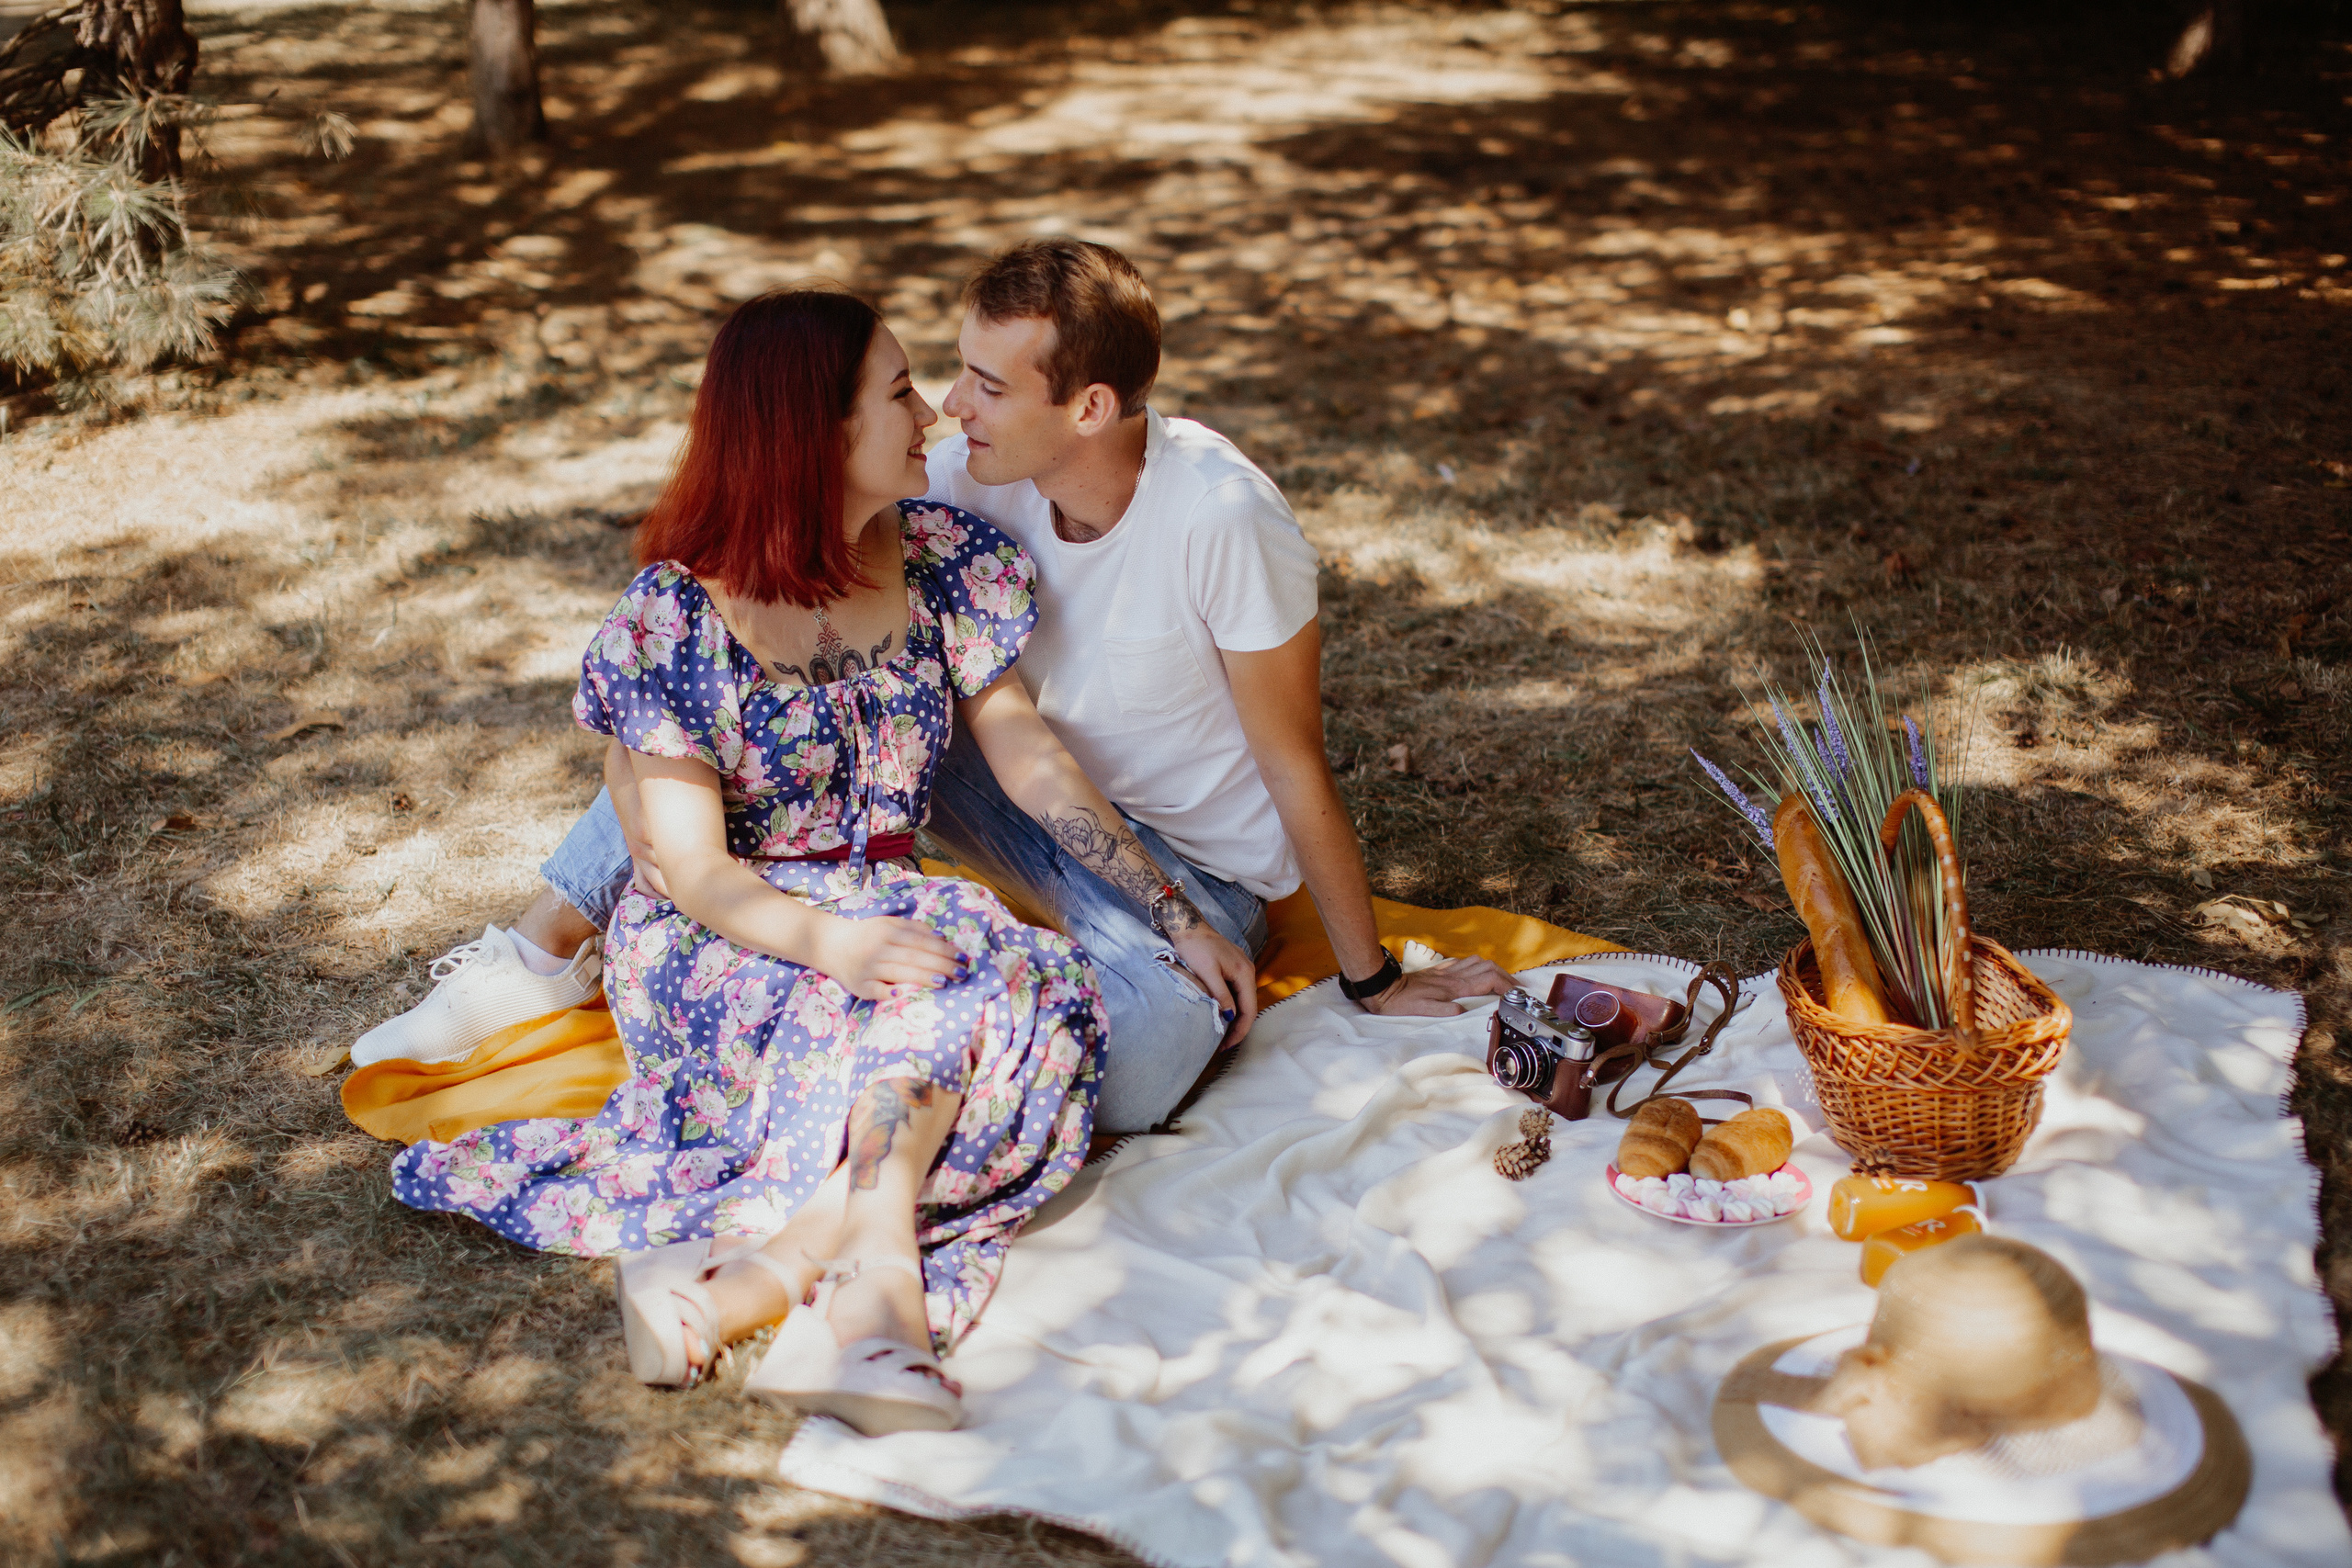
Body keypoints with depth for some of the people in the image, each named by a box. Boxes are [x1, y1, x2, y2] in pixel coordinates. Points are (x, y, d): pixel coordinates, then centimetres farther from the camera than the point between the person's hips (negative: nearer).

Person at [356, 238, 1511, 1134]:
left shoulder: (1219, 518, -30)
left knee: (1133, 1064, -40)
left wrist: (1371, 980, -11)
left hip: (1190, 865, -5)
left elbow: (1296, 765, -21)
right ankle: (547, 948, -2)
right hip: (1034, 797, 6)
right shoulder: (978, 475, -15)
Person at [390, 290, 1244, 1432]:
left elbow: (1028, 759, 6)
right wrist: (829, 941, -34)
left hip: (888, 914, 5)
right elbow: (694, 868, -14)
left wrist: (1173, 911, -1)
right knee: (961, 992, -34)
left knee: (1032, 990, -30)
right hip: (718, 946, -5)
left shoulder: (942, 559, 4)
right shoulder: (675, 618, -11)